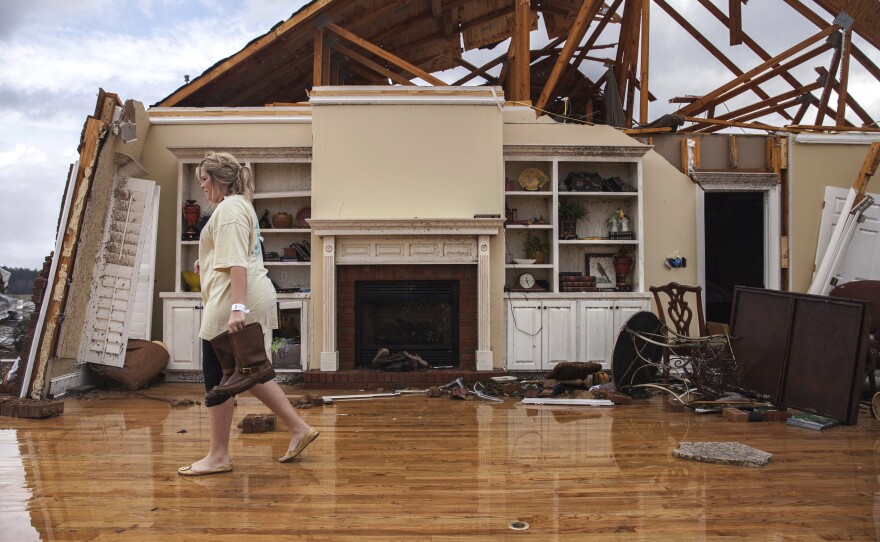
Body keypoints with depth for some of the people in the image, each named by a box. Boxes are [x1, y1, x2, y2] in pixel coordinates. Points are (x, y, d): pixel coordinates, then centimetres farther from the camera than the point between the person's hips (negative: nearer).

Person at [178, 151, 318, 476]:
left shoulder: (229, 208, -10)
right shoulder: (240, 205, 22)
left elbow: (237, 262, -22)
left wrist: (237, 308, -29)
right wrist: (207, 264, 26)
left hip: (233, 303, -10)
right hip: (252, 300, 10)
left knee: (218, 378, -1)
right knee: (249, 373, 15)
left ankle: (218, 456, 10)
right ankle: (299, 429, 18)